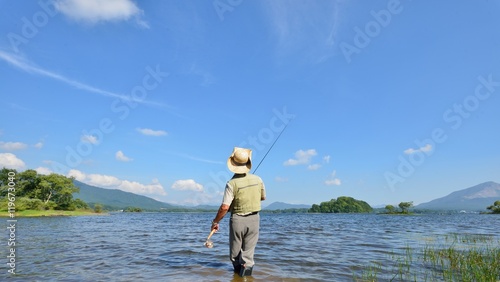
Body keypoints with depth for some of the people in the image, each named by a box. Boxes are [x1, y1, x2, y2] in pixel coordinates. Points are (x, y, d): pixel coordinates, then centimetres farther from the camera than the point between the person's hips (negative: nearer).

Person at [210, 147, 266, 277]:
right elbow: (263, 197, 12)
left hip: (237, 219, -3)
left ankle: (237, 269, 36)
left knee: (235, 251, 20)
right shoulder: (257, 179, -5)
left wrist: (215, 221, -9)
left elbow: (224, 207, -22)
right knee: (248, 251, 11)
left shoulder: (232, 183, -18)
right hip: (254, 219, 3)